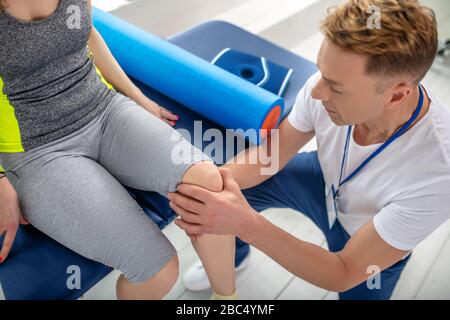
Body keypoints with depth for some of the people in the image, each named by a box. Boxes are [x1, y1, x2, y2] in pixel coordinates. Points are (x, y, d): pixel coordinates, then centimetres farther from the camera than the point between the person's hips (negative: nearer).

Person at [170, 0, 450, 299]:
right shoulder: (333, 82, -30)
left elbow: (345, 273, -31)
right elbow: (268, 154, -13)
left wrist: (247, 224, -44)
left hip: (371, 249, -2)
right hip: (325, 181, 3)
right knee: (225, 186, -5)